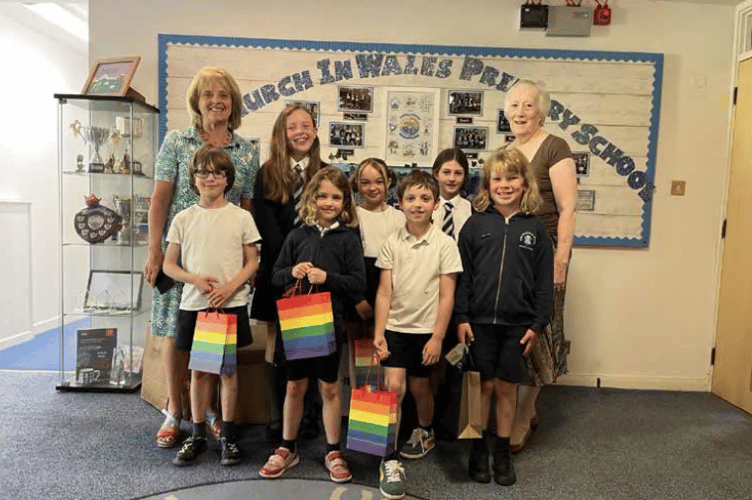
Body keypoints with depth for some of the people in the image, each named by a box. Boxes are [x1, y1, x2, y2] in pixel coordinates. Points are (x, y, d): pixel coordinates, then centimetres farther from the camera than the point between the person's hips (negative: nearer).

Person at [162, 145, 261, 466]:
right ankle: (197, 435, 25)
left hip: (231, 304, -1)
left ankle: (228, 435, 21)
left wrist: (229, 287, -14)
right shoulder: (183, 219, 4)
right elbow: (169, 264, 6)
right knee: (198, 370, 11)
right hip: (194, 304, 2)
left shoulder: (241, 217, 0)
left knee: (228, 369, 7)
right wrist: (196, 279, -12)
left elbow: (252, 262, 1)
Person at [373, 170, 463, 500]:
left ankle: (425, 432, 44)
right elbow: (384, 292, -2)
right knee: (394, 387, -9)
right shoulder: (392, 243, -3)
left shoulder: (445, 244, -7)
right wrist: (378, 333, -8)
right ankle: (390, 462, 2)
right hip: (395, 327, 1)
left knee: (420, 387, 14)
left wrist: (437, 337, -8)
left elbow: (446, 296, -6)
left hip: (426, 329, 0)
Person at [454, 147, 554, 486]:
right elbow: (462, 274, -1)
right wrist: (461, 317, -5)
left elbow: (544, 280, 3)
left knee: (507, 387, 11)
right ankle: (478, 449, 26)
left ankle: (502, 452, 27)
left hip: (518, 324, 1)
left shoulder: (534, 228, 1)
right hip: (480, 321, 0)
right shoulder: (476, 224, 0)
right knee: (484, 385, 9)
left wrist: (538, 324, -1)